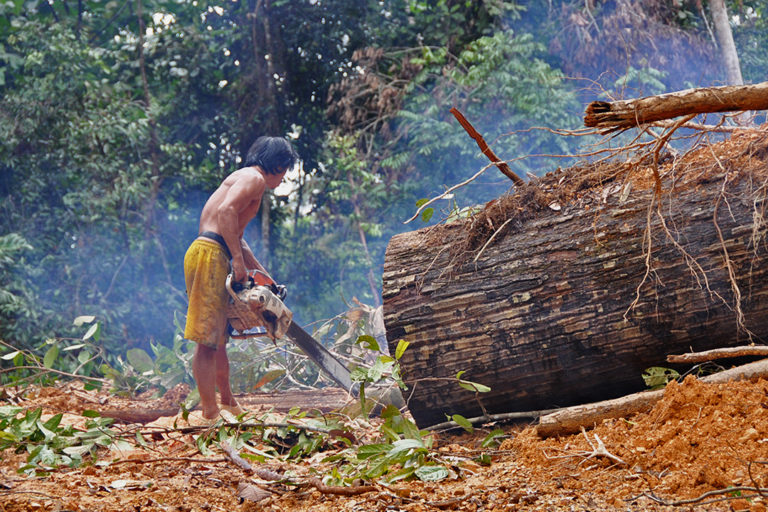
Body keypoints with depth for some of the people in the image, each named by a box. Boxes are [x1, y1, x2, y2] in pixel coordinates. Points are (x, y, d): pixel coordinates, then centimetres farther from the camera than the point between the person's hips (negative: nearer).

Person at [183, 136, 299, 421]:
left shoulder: (243, 179, 28)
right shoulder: (254, 179, -2)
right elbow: (226, 211, -21)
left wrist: (264, 276, 36)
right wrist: (239, 260, -22)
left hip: (213, 256, 10)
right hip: (210, 254, -10)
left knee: (218, 337, 17)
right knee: (207, 339, -12)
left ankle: (228, 405, 28)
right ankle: (211, 414, -13)